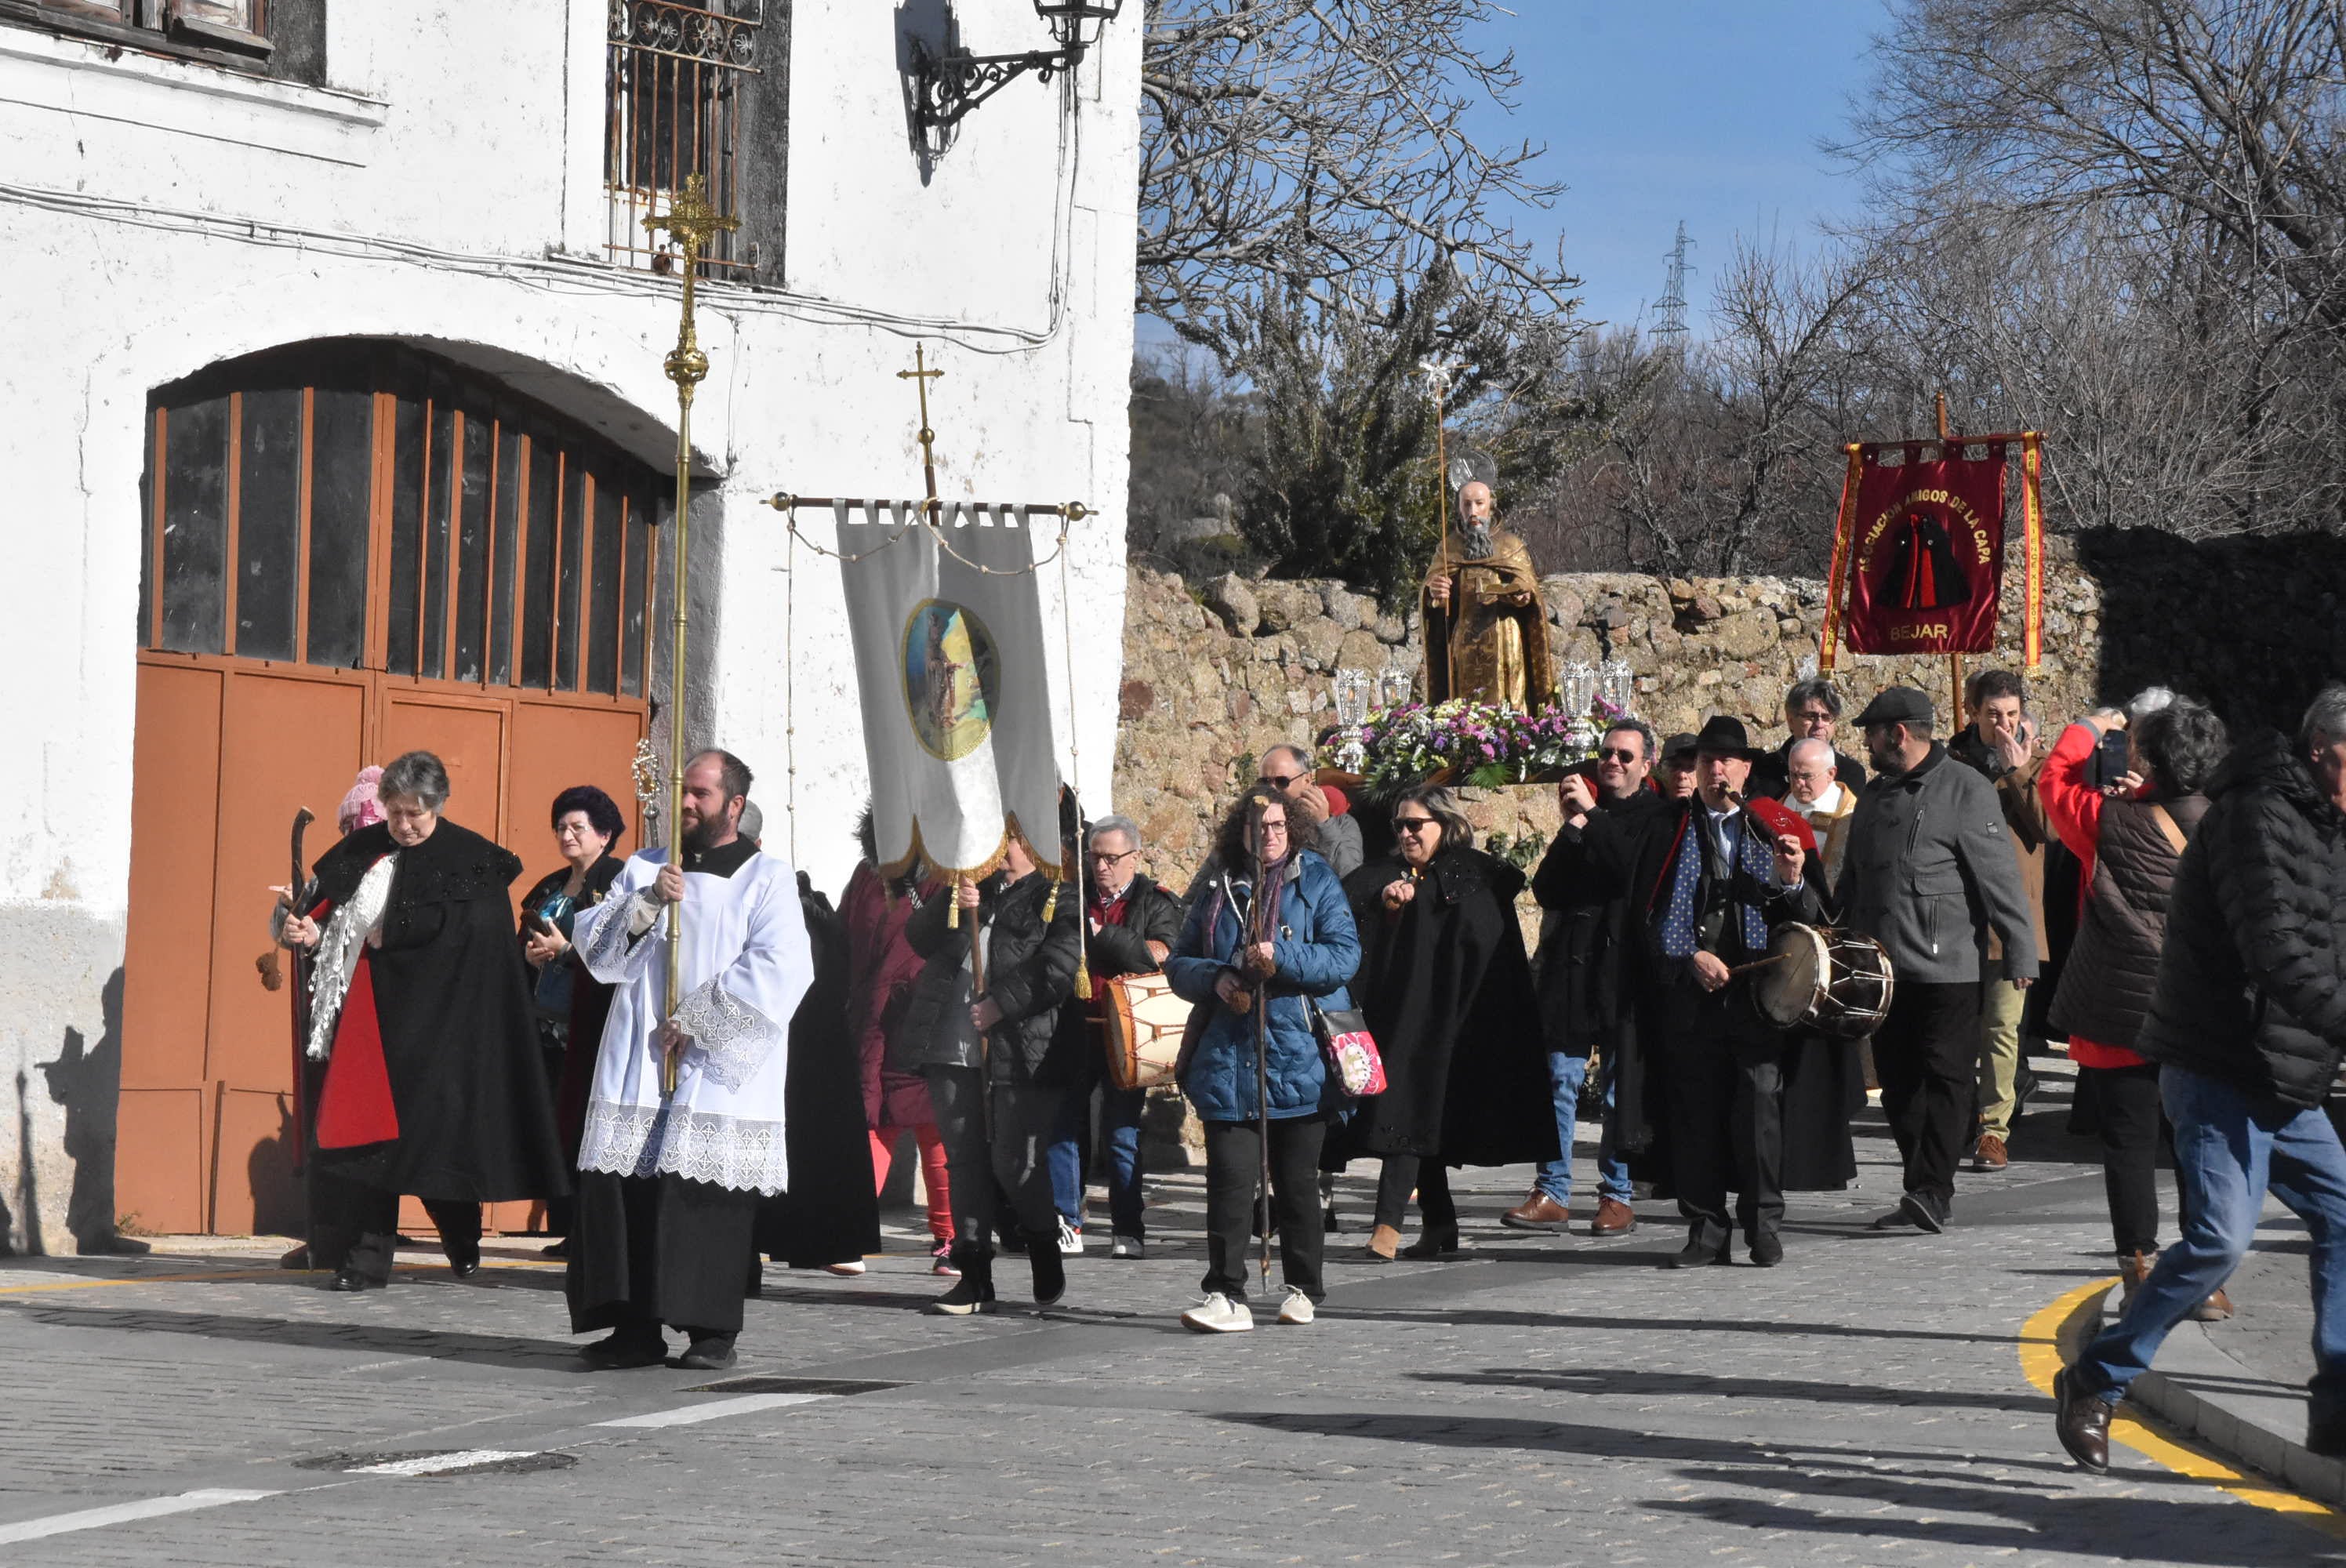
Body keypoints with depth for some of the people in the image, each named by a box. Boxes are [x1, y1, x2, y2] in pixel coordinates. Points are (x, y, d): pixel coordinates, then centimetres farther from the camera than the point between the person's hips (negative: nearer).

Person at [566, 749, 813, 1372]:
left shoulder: (767, 878, 3)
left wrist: (692, 1022, -12)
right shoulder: (644, 868, 17)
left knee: (711, 1196, -8)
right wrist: (648, 901, -11)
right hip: (638, 1069, 4)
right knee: (619, 1187, -3)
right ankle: (634, 1326, 2)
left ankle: (712, 1332, -1)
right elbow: (595, 946, 6)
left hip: (721, 1072, -4)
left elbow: (777, 970, -10)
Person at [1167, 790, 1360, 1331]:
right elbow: (1179, 963, 16)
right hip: (1227, 1059, 2)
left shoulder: (1317, 882, 4)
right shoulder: (1219, 890, 13)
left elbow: (1345, 955, -7)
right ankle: (1226, 1296, -8)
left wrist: (1282, 958, -20)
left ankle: (1304, 1290, 20)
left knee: (1297, 1182, 8)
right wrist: (1213, 979, -6)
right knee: (1229, 1181, -7)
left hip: (1298, 1059, -2)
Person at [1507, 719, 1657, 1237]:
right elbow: (1545, 887, 7)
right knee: (1559, 1078, -1)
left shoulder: (1658, 817, 3)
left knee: (1623, 1085, 3)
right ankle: (1552, 1194, 3)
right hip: (1570, 964, 3)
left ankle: (1617, 1195, 11)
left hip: (1625, 966, -3)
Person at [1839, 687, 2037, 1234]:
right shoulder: (1875, 794, 16)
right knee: (1898, 1082, 8)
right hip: (1882, 966, 7)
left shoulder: (1965, 790, -6)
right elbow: (1852, 878, 24)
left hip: (1947, 968, -7)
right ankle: (1923, 1194, 14)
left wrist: (2020, 954, -15)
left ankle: (1932, 1190, -10)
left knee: (1944, 1077, -7)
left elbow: (2001, 878, -10)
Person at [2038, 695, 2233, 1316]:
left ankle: (2140, 1271, 7)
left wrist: (2089, 729, 20)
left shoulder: (2113, 823, -13)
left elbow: (2055, 779, 5)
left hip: (2121, 1015, -3)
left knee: (2129, 1145, 6)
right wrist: (2143, 798, 15)